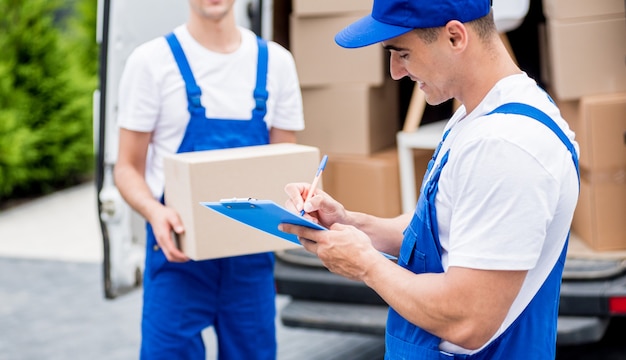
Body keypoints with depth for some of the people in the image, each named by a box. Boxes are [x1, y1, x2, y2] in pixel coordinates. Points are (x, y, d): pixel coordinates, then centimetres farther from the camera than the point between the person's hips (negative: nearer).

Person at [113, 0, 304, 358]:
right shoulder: (152, 60, -2)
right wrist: (154, 212, -22)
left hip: (252, 256, 3)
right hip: (178, 253, -3)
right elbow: (128, 167, -1)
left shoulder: (275, 61, 6)